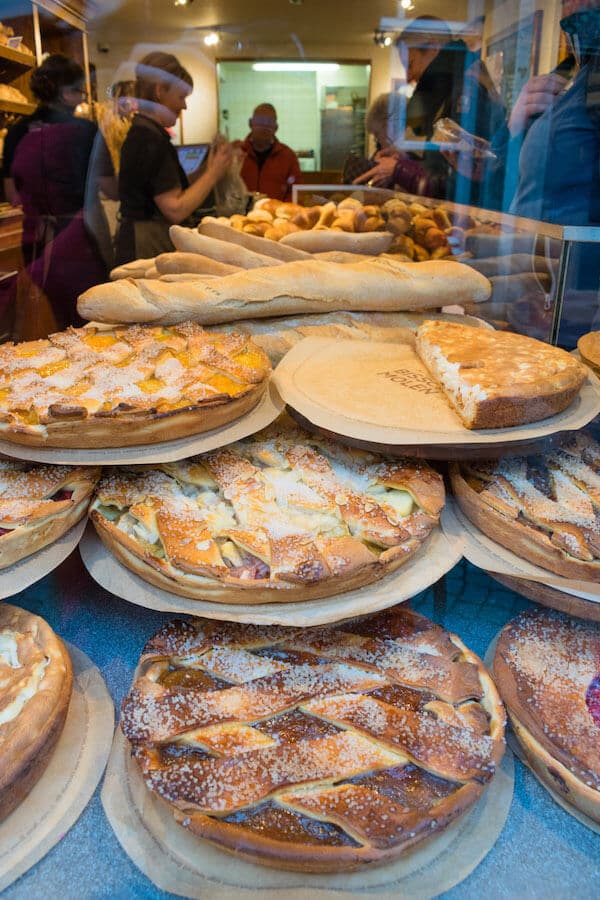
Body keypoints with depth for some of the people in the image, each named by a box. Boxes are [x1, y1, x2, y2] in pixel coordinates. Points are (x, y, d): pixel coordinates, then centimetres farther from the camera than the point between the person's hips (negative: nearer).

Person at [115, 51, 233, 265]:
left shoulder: (137, 131, 16)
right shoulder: (151, 138, -14)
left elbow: (170, 189, 15)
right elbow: (175, 210, -18)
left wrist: (207, 168, 10)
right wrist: (214, 173, -7)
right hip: (150, 249, -10)